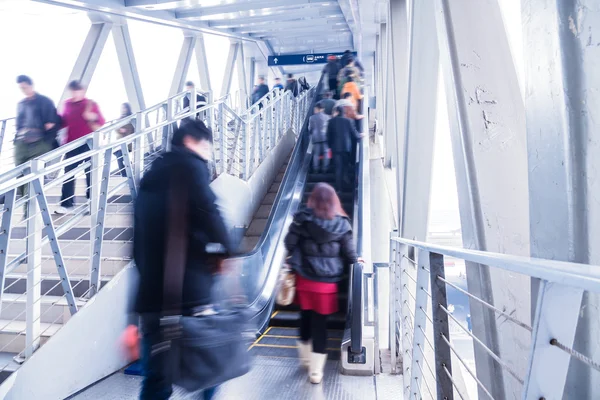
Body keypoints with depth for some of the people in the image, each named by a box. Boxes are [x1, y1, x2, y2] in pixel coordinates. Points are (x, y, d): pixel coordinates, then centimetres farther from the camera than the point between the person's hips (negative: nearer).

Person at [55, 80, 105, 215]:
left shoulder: (91, 104, -3)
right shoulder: (67, 104, 8)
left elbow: (102, 122, -5)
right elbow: (64, 122, 17)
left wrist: (93, 118, -24)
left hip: (88, 144, -3)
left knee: (90, 173, 7)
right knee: (68, 174, 0)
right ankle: (66, 204, 3)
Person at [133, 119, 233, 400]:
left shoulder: (151, 176, 22)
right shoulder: (190, 165, 1)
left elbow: (139, 243, 21)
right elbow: (207, 211, -17)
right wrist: (228, 251, -7)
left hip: (151, 292, 7)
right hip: (187, 288, -7)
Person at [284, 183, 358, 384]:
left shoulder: (302, 218, -7)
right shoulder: (342, 224, -7)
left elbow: (289, 244, -5)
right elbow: (350, 254, -1)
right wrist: (355, 263, 20)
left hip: (304, 279, 1)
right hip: (327, 283, -1)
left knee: (305, 319, 19)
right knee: (320, 324, 8)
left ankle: (305, 358, 39)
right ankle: (316, 370, 17)